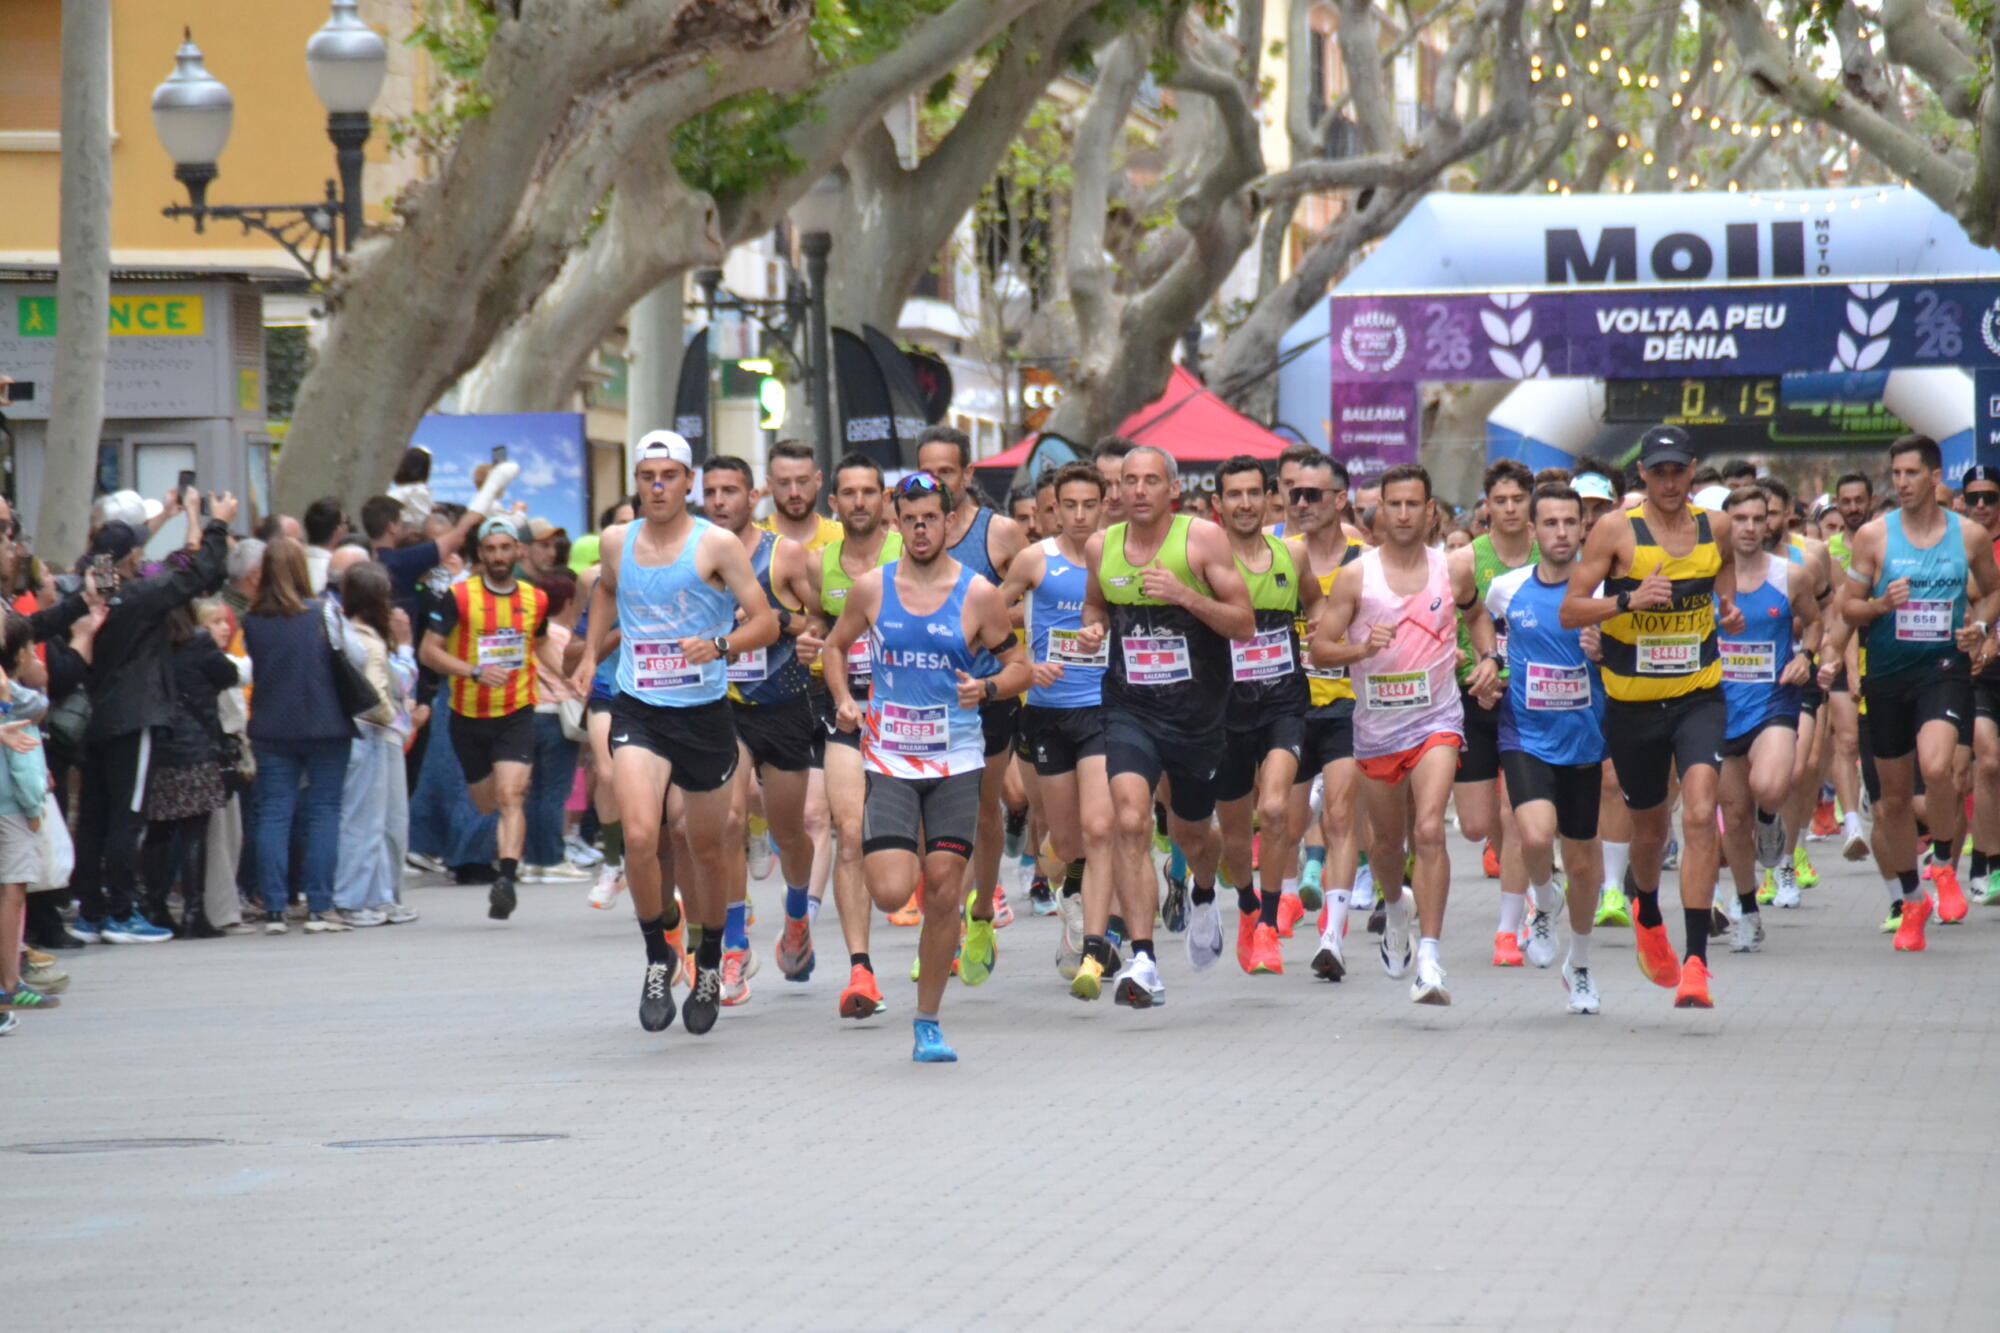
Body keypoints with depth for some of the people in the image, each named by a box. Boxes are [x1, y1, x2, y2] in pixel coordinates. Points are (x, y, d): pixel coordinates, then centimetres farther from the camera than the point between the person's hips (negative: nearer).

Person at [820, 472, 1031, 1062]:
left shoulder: (977, 594, -3)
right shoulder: (872, 588, 1)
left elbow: (1018, 666, 4)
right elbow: (837, 646, 16)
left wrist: (987, 688, -17)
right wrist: (843, 699, -1)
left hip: (956, 762, 0)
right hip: (889, 760, 0)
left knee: (943, 895, -3)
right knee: (891, 892, -13)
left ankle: (928, 1024, 10)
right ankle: (904, 858, 26)